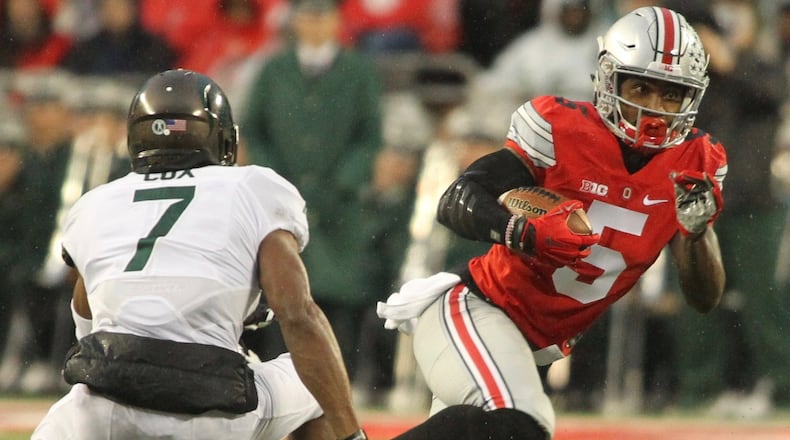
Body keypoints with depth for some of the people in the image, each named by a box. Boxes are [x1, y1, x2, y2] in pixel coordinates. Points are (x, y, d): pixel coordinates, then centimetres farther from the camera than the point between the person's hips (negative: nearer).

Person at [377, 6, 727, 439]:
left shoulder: (695, 167, -2)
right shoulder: (563, 129, -15)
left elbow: (704, 299, -5)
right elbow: (454, 204, -21)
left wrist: (697, 230, -25)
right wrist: (524, 233, -41)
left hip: (536, 341, 7)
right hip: (472, 307, -7)